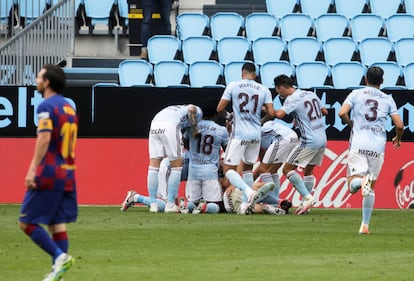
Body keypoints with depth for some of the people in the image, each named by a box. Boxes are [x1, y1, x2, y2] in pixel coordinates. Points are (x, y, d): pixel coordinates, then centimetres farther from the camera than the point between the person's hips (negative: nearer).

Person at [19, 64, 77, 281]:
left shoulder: (46, 106, -10)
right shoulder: (69, 107, 16)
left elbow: (44, 138, -22)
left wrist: (32, 169, -25)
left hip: (48, 174, -8)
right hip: (67, 175, 8)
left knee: (27, 222, -3)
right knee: (57, 224, 8)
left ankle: (60, 257, -16)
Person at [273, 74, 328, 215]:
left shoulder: (292, 99, -11)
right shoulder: (311, 94, 13)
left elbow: (280, 114, -26)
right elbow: (324, 111, 26)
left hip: (309, 142, -8)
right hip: (322, 139, 8)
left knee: (288, 169, -1)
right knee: (308, 171, 20)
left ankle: (307, 197, -10)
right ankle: (306, 203, 17)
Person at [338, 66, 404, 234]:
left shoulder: (356, 94, 6)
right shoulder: (388, 99, 9)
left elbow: (342, 113, -8)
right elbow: (399, 125, 3)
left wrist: (351, 124, 12)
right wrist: (398, 139, 23)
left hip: (358, 144, -1)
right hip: (378, 147, 1)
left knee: (352, 185, -4)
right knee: (370, 188, 12)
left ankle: (360, 180, -40)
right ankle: (365, 225, 7)